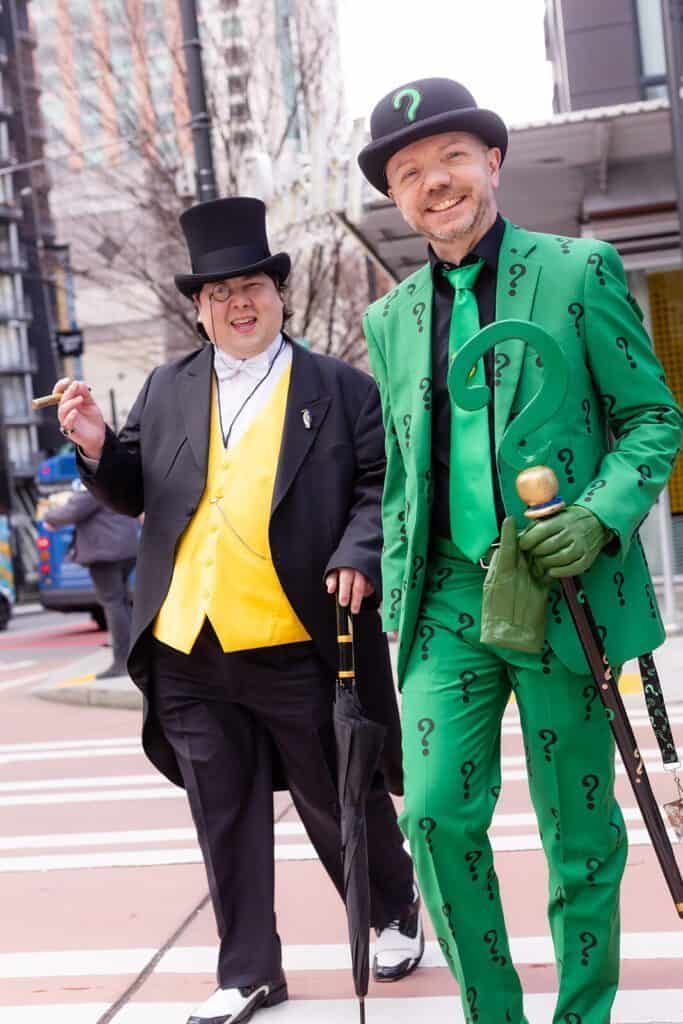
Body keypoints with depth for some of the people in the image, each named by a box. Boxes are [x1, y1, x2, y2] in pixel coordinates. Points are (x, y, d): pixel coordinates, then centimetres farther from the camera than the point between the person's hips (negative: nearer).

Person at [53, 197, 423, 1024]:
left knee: (340, 800, 13)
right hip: (187, 651, 4)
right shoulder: (166, 391, 12)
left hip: (298, 646, -3)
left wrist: (357, 556, -17)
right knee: (224, 818, 12)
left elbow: (384, 486, 0)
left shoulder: (341, 388, 2)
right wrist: (98, 449, -5)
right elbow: (133, 492, 14)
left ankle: (395, 915, 39)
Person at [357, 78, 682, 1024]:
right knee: (436, 815, -4)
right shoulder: (392, 318, 10)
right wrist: (398, 594, 12)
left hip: (563, 593, -3)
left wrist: (601, 519, -18)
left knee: (579, 830, 8)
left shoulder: (580, 272, -2)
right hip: (447, 600, 3)